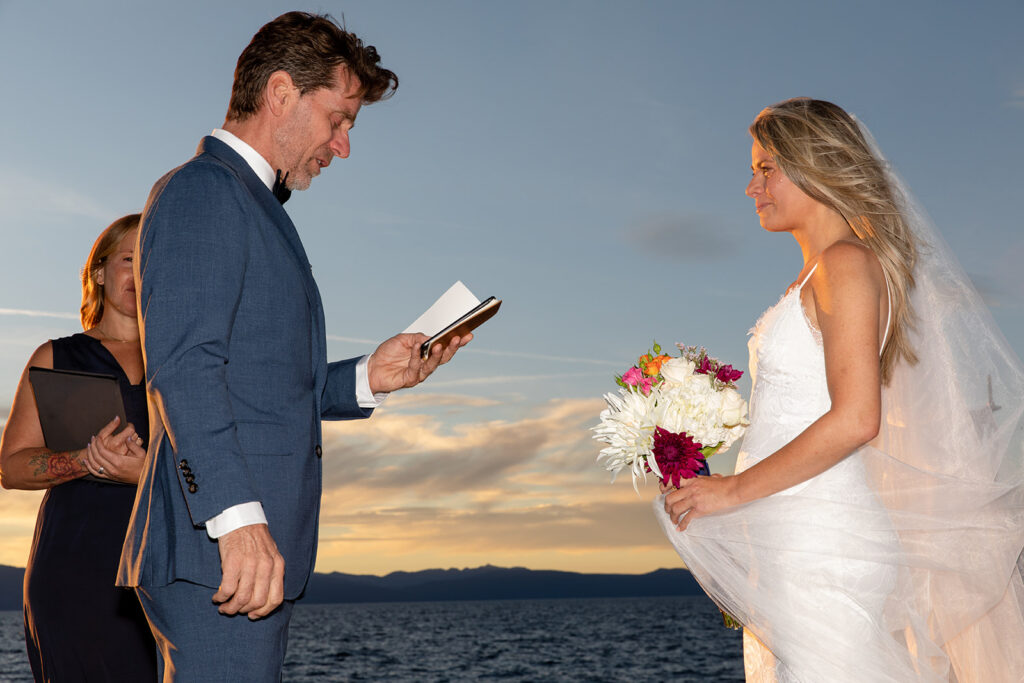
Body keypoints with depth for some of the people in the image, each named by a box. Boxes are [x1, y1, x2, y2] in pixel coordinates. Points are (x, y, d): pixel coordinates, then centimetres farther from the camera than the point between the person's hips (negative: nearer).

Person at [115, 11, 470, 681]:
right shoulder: (202, 189, -5)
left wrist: (367, 378, 12)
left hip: (258, 548, 10)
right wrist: (236, 515, -27)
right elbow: (182, 367, -18)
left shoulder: (254, 206, 26)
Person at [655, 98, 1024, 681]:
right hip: (789, 542, 9)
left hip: (821, 543, -9)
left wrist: (734, 489, -16)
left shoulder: (847, 263, -10)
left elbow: (854, 420, -20)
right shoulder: (815, 277, 17)